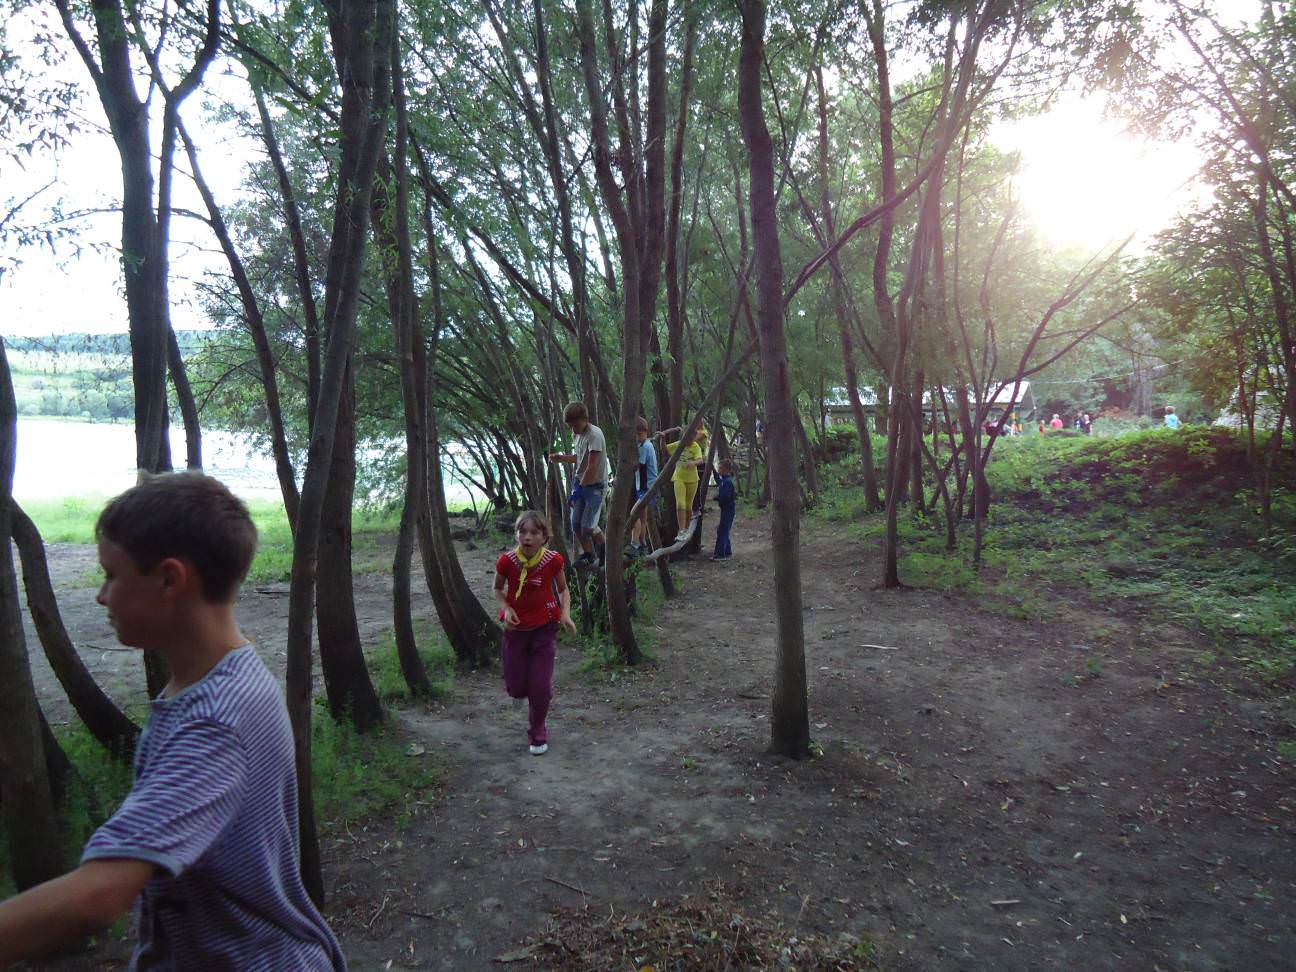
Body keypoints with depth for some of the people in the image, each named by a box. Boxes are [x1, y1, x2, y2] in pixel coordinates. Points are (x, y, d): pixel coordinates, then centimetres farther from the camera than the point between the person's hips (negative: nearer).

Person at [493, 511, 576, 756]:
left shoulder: (553, 560, -17)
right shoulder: (506, 561, -18)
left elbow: (563, 589, 1)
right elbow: (498, 589, 2)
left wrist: (566, 613, -16)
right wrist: (506, 607, -17)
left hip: (545, 627, 0)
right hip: (516, 626, 1)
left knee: (541, 686, -2)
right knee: (516, 688, 5)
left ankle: (537, 732, 24)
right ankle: (523, 690, 46)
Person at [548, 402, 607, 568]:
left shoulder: (594, 435, -20)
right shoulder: (578, 434, 7)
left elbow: (592, 466, -23)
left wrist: (580, 487, -20)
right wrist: (561, 457, 6)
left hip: (595, 485, -8)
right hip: (581, 483, 8)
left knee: (588, 526, -9)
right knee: (576, 524, 6)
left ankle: (604, 550, 17)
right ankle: (588, 554, 24)